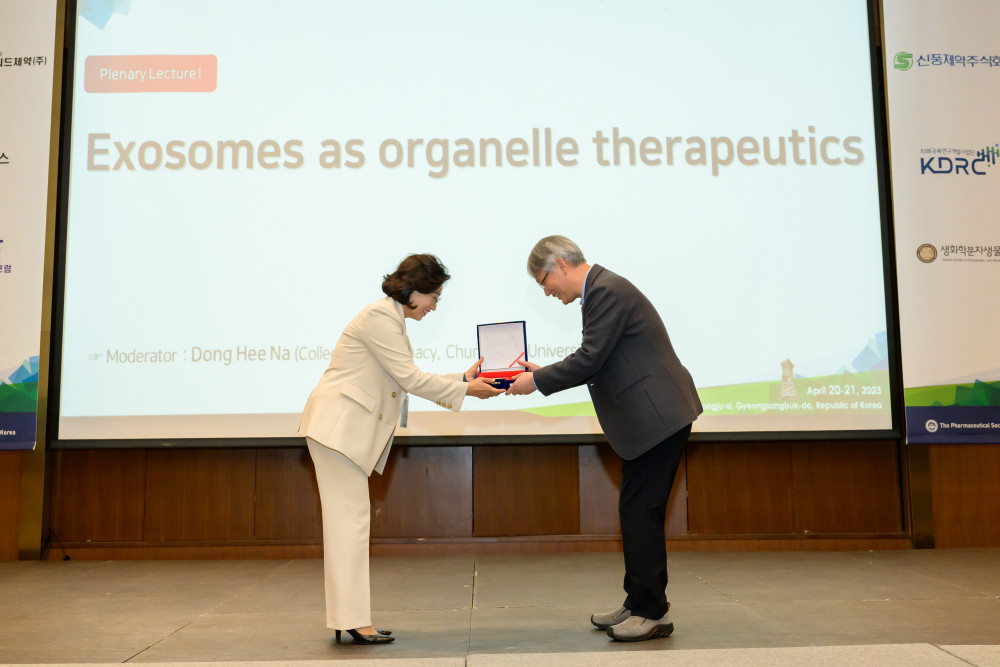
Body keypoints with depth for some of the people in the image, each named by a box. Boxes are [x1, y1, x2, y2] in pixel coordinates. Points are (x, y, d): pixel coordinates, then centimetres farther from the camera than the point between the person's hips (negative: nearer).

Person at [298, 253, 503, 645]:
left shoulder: (392, 319, 18)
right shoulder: (380, 317, -13)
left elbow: (407, 380, 17)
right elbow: (409, 379, -17)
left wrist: (462, 379, 12)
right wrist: (464, 390, -10)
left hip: (349, 431, 10)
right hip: (337, 425, -10)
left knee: (350, 521, 9)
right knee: (350, 518, -9)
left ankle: (349, 619, 13)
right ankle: (351, 620, -5)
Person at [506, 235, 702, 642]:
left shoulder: (607, 291, -16)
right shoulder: (602, 289, 16)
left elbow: (590, 359, -20)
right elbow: (595, 363, 18)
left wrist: (538, 381, -9)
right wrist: (543, 374, 12)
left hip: (657, 417, -11)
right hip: (646, 418, 11)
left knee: (640, 513, -4)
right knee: (637, 512, 15)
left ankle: (653, 613, 8)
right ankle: (639, 605, 26)